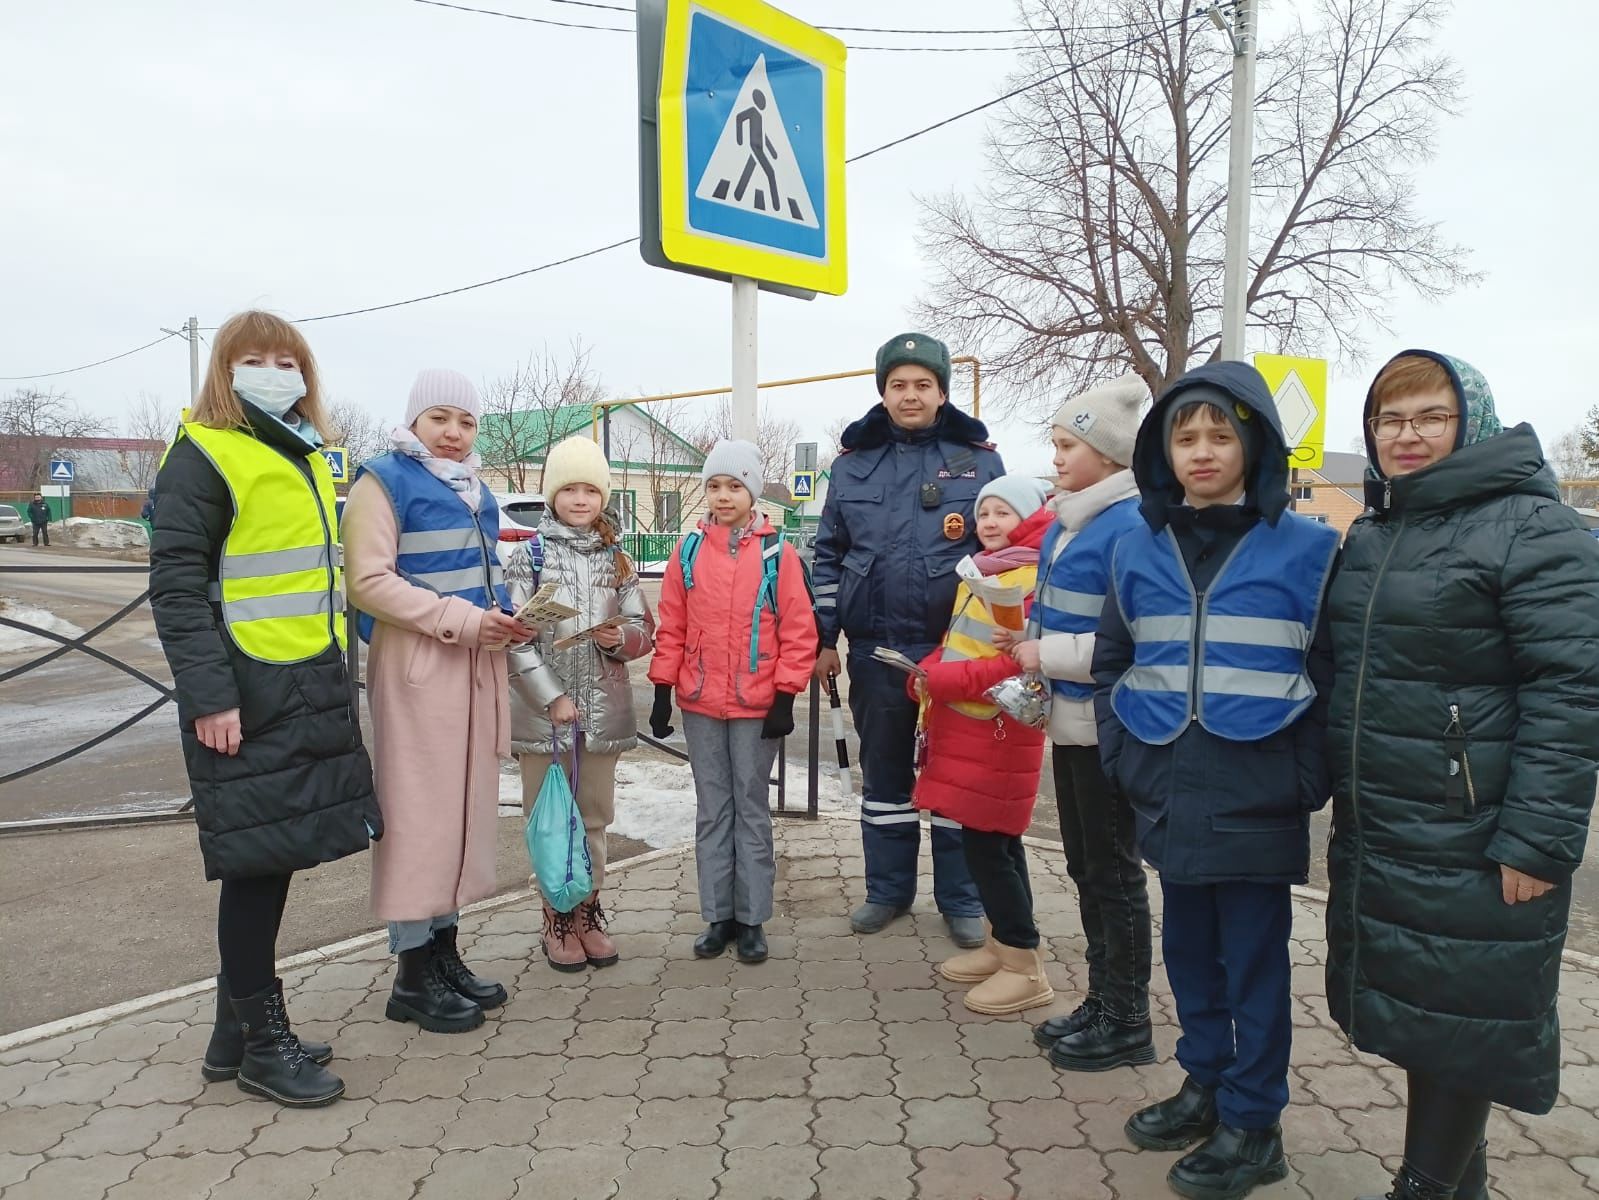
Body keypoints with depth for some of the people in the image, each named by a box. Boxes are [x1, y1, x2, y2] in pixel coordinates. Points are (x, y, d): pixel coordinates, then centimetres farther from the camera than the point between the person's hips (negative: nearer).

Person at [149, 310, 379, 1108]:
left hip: (311, 688, 8)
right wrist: (209, 696, -20)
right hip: (247, 696, -8)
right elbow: (176, 585, -13)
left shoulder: (306, 460, 16)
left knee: (274, 860, 14)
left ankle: (239, 1029, 28)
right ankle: (261, 1043, 15)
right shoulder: (203, 456, -7)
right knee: (258, 860, 0)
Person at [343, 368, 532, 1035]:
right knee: (419, 811, -3)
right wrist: (464, 619, -21)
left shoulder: (474, 490, 17)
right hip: (414, 667, -8)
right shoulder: (385, 481, -6)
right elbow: (368, 581, -16)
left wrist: (505, 620, 6)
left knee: (465, 804, 11)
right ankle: (413, 977, 7)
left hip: (476, 664, 8)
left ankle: (445, 952, 23)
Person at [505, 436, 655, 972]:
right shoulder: (528, 555, -1)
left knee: (595, 817, 11)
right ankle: (558, 919, 19)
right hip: (543, 708, -3)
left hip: (603, 709, 3)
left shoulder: (617, 560, 9)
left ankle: (587, 912, 25)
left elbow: (645, 629, 10)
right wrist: (552, 698, -14)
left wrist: (623, 638, -13)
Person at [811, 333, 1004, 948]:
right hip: (876, 650, 2)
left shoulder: (979, 459, 2)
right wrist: (824, 638, 6)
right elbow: (828, 555, 10)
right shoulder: (853, 463, 7)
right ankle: (887, 890, 28)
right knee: (883, 774, 13)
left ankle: (961, 899, 22)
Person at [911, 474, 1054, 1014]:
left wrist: (943, 680, -20)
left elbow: (1021, 662, -23)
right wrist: (927, 673, 1)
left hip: (999, 732, -9)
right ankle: (1000, 945, 27)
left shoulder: (1035, 579, -14)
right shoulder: (978, 573, 16)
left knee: (986, 843, -4)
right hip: (960, 726, 9)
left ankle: (1025, 966, 7)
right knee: (995, 843, 16)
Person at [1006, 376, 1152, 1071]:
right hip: (1071, 720, 9)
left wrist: (1050, 656, -18)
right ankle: (1101, 1001, 32)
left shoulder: (1130, 525, -18)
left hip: (1108, 726, -9)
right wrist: (1030, 654, 6)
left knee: (1113, 871, 4)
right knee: (1084, 866, 17)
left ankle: (1127, 1024, 20)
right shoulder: (1068, 522, 11)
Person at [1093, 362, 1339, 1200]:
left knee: (1254, 957, 8)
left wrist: (1306, 783, -7)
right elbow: (1110, 665, 12)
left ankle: (1252, 1122, 24)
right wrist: (1122, 759, 3)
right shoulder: (1138, 549, 6)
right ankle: (1206, 1084, 36)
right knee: (1188, 947, 17)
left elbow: (1330, 678, -2)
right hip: (1169, 798, 4)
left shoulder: (1306, 549, -4)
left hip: (1257, 804, -4)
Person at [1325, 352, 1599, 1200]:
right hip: (1376, 836, 8)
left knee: (1461, 1020, 5)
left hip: (1474, 848, -7)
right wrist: (1345, 796, 17)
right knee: (1412, 1010, 17)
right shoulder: (1369, 536, 12)